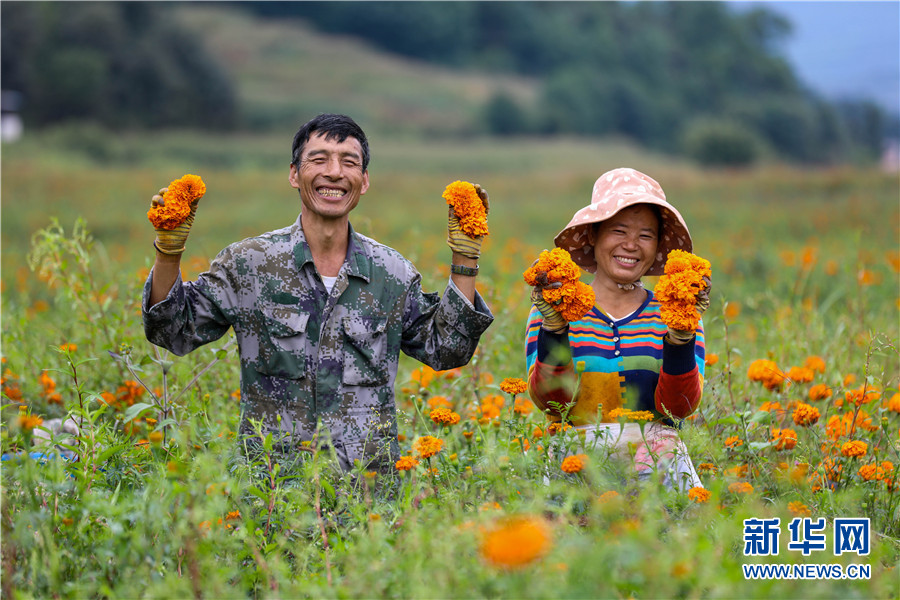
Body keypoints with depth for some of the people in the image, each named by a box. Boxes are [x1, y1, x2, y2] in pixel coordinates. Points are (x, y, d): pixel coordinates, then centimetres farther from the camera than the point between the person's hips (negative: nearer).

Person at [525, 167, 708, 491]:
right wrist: (554, 326, -18)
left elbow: (679, 406, -3)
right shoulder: (548, 312, 7)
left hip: (655, 452, 1)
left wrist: (681, 332, -16)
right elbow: (549, 400, -5)